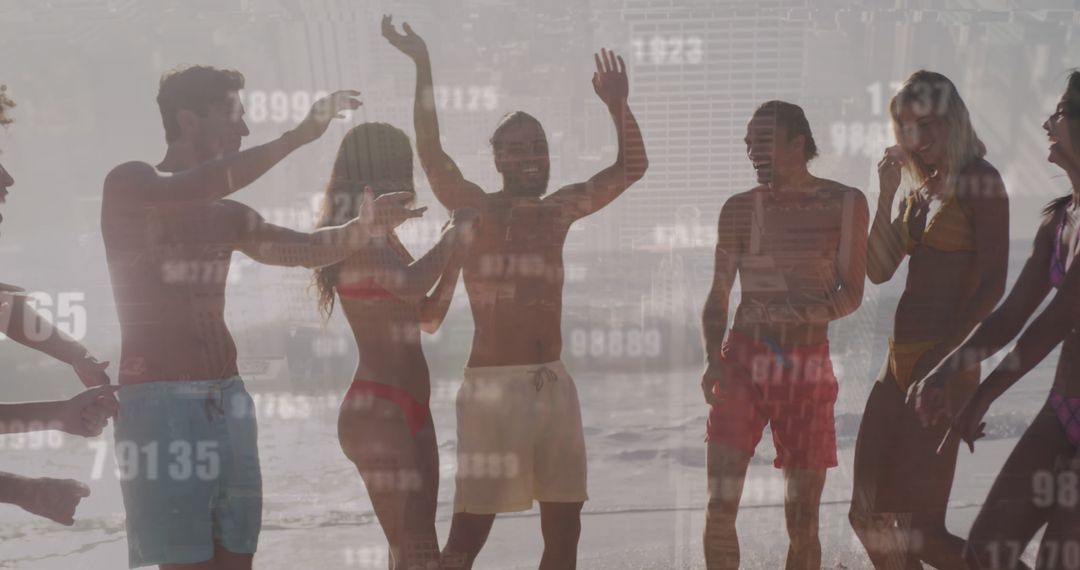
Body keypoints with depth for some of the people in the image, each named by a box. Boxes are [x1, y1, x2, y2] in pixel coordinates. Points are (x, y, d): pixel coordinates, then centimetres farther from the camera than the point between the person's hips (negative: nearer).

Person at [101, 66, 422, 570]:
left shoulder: (229, 215, 17)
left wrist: (365, 226, -8)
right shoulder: (128, 184, -3)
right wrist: (298, 135, -24)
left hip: (228, 398, 7)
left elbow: (307, 250, 13)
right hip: (160, 397, -7)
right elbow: (198, 187, -22)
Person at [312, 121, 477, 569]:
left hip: (410, 410, 10)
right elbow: (412, 283, -27)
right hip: (375, 410, -10)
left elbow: (429, 317, 24)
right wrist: (454, 235, -11)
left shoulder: (383, 238, 18)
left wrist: (456, 251, 16)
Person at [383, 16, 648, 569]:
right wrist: (423, 67, -25)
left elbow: (631, 167, 14)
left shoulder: (560, 209, 11)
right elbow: (430, 151, -19)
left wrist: (617, 105, 2)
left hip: (554, 382, 6)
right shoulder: (474, 208, -4)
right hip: (492, 384, -6)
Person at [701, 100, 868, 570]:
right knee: (720, 506, -8)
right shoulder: (739, 209, 6)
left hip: (809, 364, -1)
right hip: (743, 360, 1)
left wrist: (812, 312, -19)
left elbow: (852, 294, 2)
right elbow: (718, 295, 8)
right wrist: (713, 358, -8)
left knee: (802, 518, 4)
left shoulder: (845, 204, 2)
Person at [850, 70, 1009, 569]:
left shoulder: (978, 181, -5)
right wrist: (886, 194, 2)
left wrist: (949, 355, -19)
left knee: (918, 527, -9)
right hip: (901, 359, 8)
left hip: (945, 360, -8)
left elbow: (993, 280, -13)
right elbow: (879, 270, 11)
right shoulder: (919, 188, 17)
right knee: (870, 515, 8)